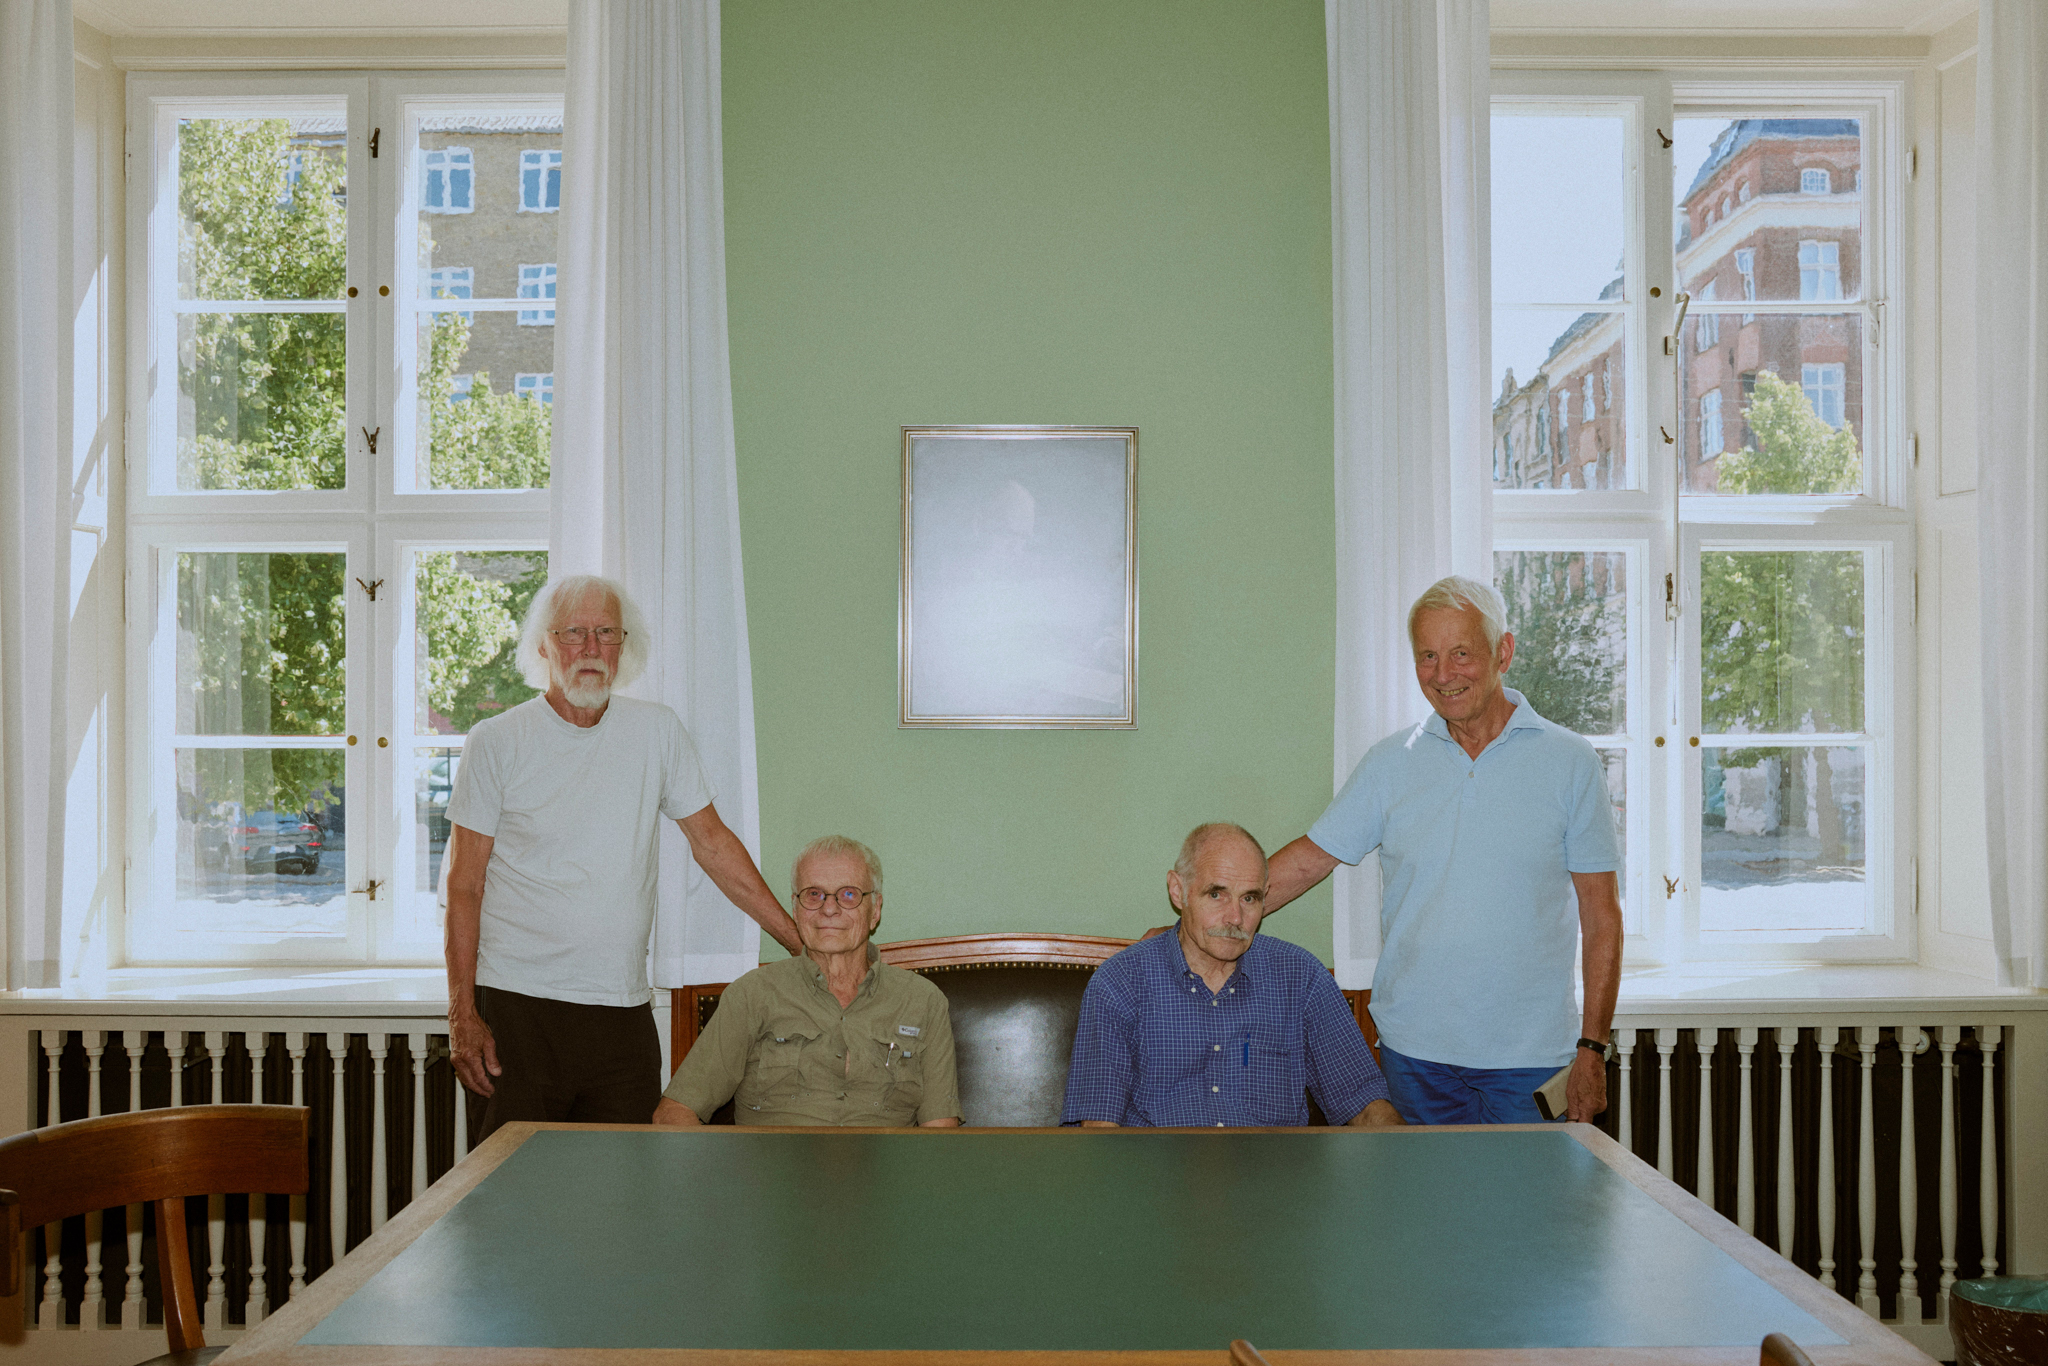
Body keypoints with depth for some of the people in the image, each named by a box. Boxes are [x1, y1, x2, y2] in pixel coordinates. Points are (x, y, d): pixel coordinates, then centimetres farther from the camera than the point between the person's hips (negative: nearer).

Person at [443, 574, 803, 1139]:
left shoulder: (658, 731, 6)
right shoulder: (495, 742, -1)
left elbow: (712, 842, 11)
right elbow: (464, 886, -1)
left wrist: (802, 942, 8)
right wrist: (462, 1013, -8)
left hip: (623, 1009, 2)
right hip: (518, 1007, -2)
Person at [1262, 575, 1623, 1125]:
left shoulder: (1569, 763, 0)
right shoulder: (1390, 762, 4)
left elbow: (1600, 914, 1)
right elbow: (1308, 859, 6)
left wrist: (1592, 1048, -3)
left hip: (1531, 1060, -1)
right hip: (1415, 1052, 2)